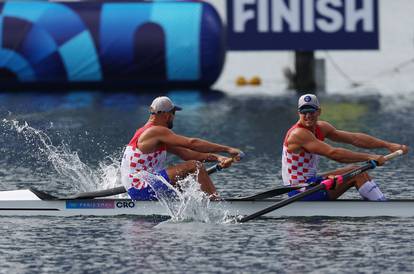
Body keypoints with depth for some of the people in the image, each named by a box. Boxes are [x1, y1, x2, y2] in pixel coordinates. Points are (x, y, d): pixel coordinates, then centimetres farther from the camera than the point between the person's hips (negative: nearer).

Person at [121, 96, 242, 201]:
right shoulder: (156, 131, -13)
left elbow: (185, 153, 13)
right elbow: (192, 143, -18)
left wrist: (216, 158, 2)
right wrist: (227, 149, -16)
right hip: (142, 189, -10)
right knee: (195, 166, -13)